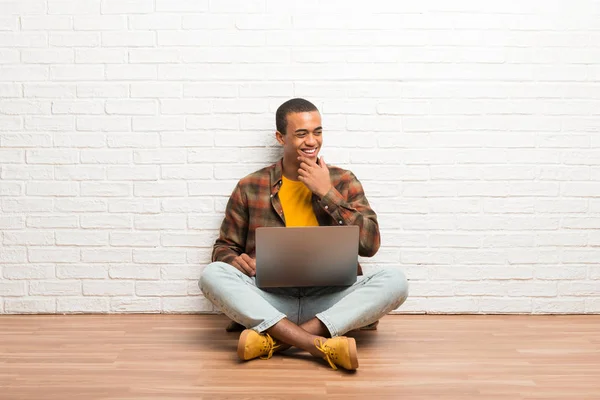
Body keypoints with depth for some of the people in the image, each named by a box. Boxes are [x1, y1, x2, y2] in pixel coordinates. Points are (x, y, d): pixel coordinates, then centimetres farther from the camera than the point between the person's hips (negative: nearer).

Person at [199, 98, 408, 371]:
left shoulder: (343, 182, 10)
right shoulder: (250, 187, 9)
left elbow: (370, 244, 0)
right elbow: (223, 247, 13)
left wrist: (326, 193, -6)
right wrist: (236, 260, -12)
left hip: (330, 301, 1)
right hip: (269, 301, 0)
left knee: (394, 280, -25)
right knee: (212, 274, -27)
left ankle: (274, 339, -32)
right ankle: (322, 346, -36)